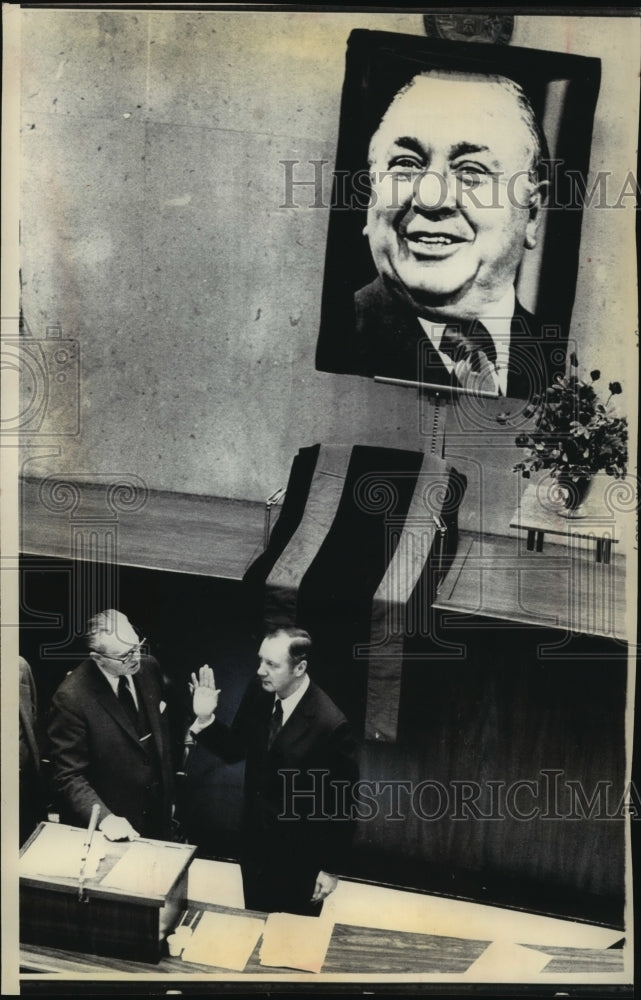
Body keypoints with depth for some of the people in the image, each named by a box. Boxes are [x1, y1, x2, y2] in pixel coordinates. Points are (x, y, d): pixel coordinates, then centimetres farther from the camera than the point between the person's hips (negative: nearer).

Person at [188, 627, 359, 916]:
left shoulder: (330, 725, -29)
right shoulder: (258, 692, -11)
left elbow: (341, 804, -18)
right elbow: (235, 749, 2)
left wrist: (331, 868, -10)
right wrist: (205, 719, -16)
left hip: (299, 855, -5)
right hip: (254, 840, 5)